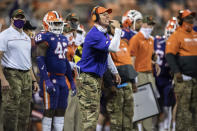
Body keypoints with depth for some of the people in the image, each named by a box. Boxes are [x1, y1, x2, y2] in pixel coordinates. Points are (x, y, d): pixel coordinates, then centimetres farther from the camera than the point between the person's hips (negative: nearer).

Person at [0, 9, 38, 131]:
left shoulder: (26, 37, 17)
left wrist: (33, 79, 17)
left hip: (26, 75, 7)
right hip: (12, 75, -7)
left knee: (25, 111, 9)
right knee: (11, 110, -9)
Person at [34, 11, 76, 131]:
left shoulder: (63, 39, 18)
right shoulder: (45, 38, -9)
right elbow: (40, 60, -16)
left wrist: (72, 81, 23)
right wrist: (46, 80, -24)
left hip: (62, 79, 8)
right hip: (50, 78, -8)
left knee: (61, 110, 8)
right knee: (49, 110, -7)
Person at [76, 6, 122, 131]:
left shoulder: (104, 34, 13)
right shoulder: (94, 35, -20)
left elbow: (107, 54, 24)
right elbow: (113, 48, -30)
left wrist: (115, 72, 27)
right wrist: (117, 29, -21)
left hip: (97, 77, 10)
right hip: (88, 78, -10)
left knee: (95, 111, 13)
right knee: (90, 111, -11)